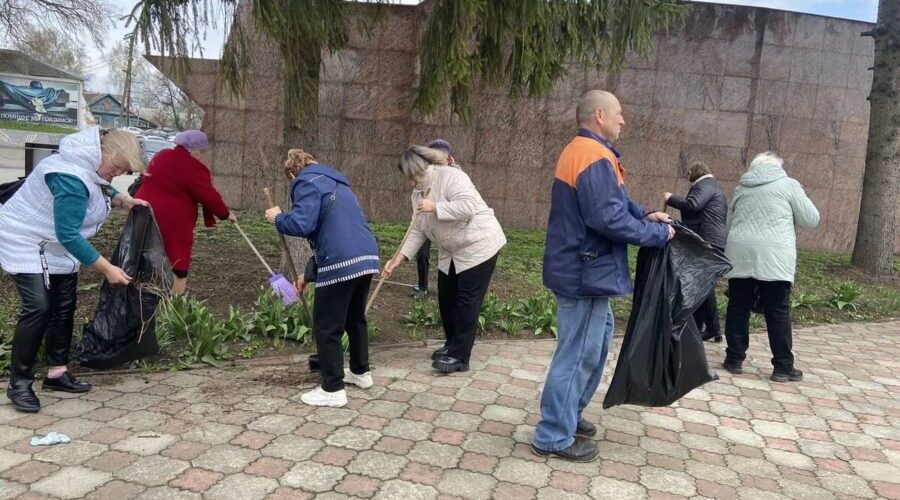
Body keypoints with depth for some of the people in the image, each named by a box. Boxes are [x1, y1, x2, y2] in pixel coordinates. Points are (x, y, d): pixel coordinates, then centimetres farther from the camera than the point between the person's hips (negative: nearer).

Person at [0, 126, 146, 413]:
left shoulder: (91, 166, -4)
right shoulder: (71, 177, -33)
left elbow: (101, 189, 21)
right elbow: (68, 235, -34)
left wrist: (122, 199, -1)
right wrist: (107, 269, -31)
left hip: (58, 247, 10)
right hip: (26, 243, -10)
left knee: (64, 307, 7)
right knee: (38, 308, -17)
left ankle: (57, 373, 15)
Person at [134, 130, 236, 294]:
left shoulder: (161, 156, 15)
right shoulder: (193, 168, -12)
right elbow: (209, 196, -10)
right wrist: (226, 213, 5)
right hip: (171, 223, -8)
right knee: (177, 270, 0)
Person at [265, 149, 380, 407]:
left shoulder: (307, 182, -1)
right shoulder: (336, 183, 28)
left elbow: (302, 224, -16)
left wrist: (278, 218, 6)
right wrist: (309, 274, 33)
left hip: (341, 264, -9)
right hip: (367, 258, 9)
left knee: (326, 327, 4)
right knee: (355, 317, 26)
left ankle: (333, 390, 10)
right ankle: (361, 372, 39)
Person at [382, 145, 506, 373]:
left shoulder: (450, 176, -19)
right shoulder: (418, 193, 6)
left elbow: (468, 207, -31)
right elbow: (418, 231, 3)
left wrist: (435, 207, -28)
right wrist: (399, 258, -7)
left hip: (478, 245, -9)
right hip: (451, 252, 9)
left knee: (466, 300, -7)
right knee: (446, 297, 12)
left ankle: (459, 356, -1)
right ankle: (452, 345, 28)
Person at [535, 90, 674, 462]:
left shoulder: (580, 151, 15)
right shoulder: (594, 157, -20)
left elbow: (611, 201, 19)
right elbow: (609, 219, -27)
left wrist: (644, 215, 4)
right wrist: (657, 233, -14)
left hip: (581, 268, 11)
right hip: (586, 272, -11)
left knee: (598, 339, 22)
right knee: (578, 354, -2)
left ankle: (567, 415, 33)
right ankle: (554, 437, 9)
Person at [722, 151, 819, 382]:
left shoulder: (742, 187, 18)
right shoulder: (788, 184, 6)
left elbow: (729, 222, 26)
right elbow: (811, 220, 9)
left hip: (740, 255, 4)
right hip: (774, 257, -3)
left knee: (738, 308, 10)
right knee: (778, 312, 2)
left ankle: (734, 359, 14)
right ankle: (783, 367, 8)